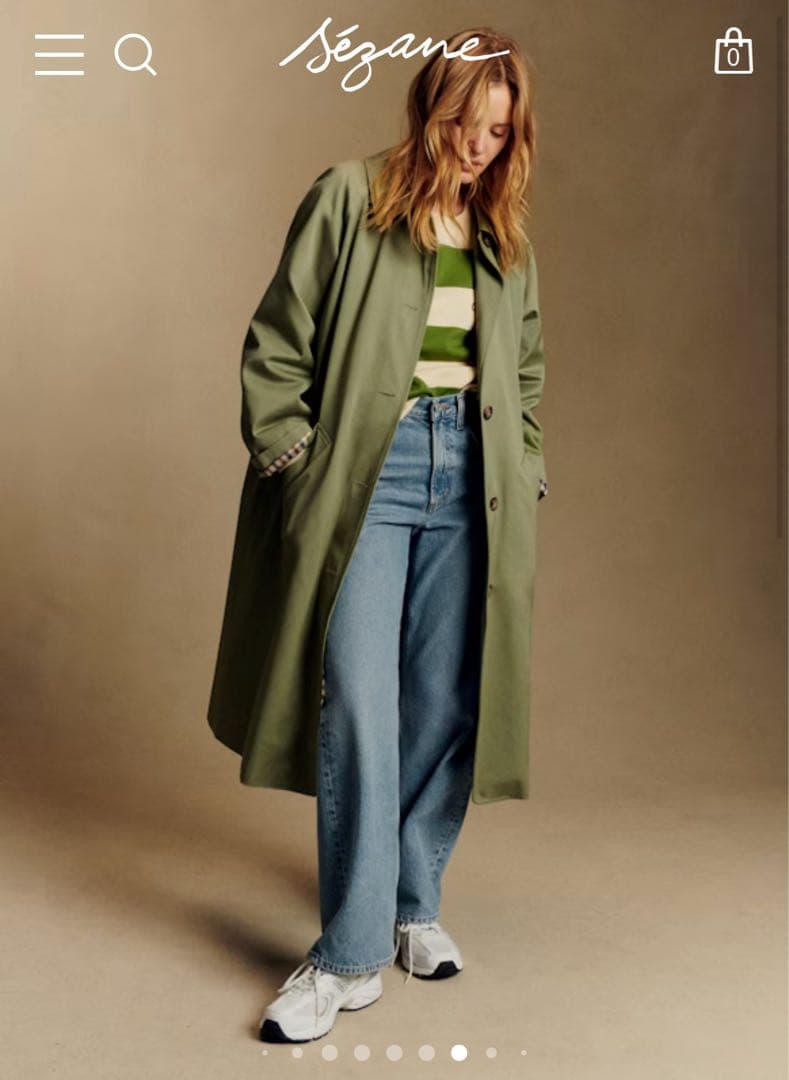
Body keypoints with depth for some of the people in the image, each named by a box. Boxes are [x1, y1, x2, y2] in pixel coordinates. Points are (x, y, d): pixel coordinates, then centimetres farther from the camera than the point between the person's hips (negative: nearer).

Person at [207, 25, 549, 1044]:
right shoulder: (348, 198, 1)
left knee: (444, 703, 5)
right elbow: (276, 346, 0)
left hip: (468, 481, 4)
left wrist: (522, 476, 13)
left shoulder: (505, 234, 16)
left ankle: (414, 905, 23)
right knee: (358, 701, -10)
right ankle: (350, 955, 0)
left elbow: (526, 374, 23)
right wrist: (291, 463, -6)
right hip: (367, 471, -4)